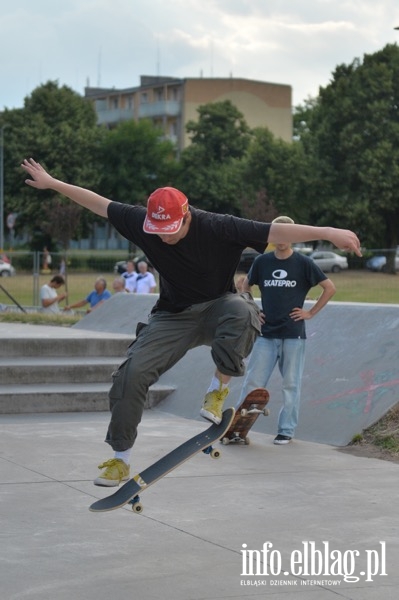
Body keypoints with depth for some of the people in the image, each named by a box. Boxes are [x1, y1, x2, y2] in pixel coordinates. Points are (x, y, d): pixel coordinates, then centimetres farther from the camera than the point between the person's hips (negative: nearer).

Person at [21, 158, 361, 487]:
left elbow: (275, 232, -30)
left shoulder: (218, 228, -25)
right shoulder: (142, 222, -14)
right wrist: (52, 183, 4)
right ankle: (121, 459, 1)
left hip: (215, 310, -3)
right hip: (173, 317, 3)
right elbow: (99, 204, -1)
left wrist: (327, 232, -38)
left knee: (242, 311, -39)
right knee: (132, 372, -14)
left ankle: (220, 387, -17)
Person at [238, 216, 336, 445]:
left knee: (291, 384, 3)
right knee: (253, 382, -2)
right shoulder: (262, 262, 6)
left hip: (293, 335, -2)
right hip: (266, 334, 2)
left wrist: (311, 312, -1)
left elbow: (330, 288, 2)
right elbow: (246, 286, 21)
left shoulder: (303, 263, -2)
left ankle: (287, 430, 12)